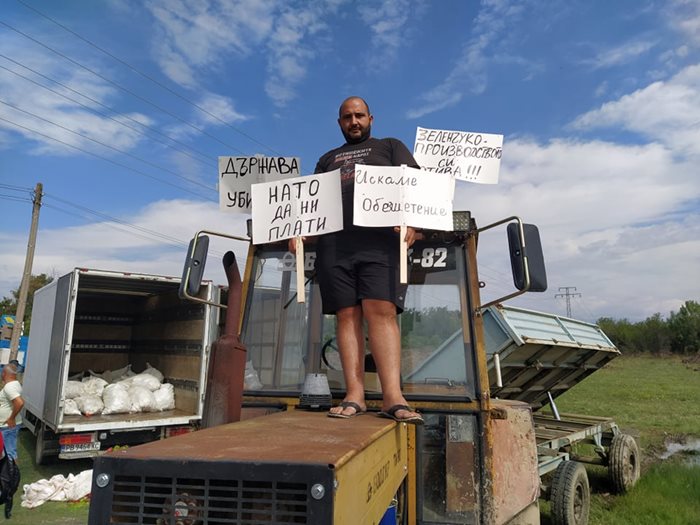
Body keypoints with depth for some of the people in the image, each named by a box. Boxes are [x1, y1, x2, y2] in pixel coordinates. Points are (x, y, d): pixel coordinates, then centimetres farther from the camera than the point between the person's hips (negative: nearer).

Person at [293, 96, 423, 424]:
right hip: (333, 243, 3)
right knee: (347, 315, -5)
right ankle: (354, 395, -7)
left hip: (380, 239, -3)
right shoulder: (328, 159, 31)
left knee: (381, 311, -17)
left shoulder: (391, 147, 21)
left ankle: (393, 397, -21)